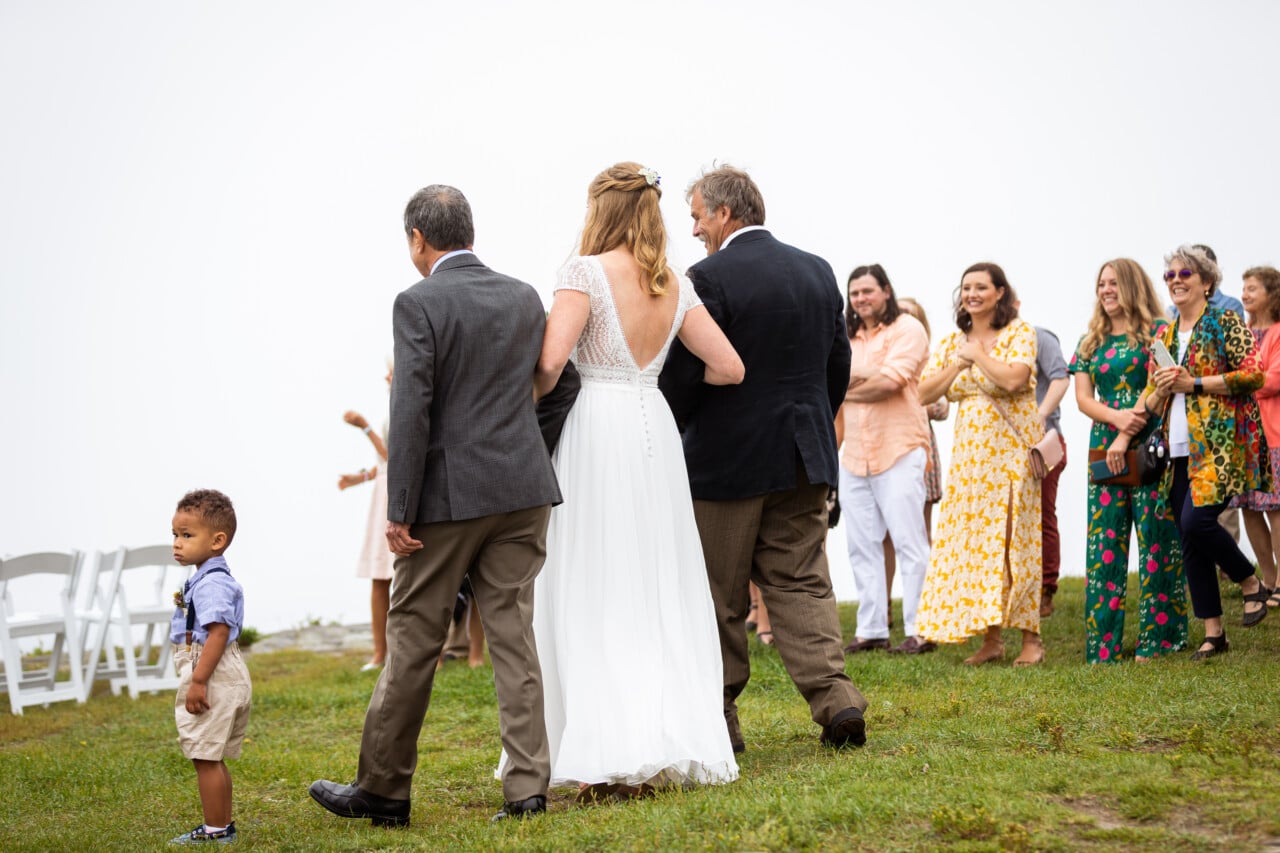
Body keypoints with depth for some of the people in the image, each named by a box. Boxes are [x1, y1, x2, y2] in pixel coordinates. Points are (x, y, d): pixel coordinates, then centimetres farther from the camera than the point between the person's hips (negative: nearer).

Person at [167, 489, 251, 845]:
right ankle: (223, 824, 25)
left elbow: (218, 632, -25)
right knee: (212, 759, 17)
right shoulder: (212, 580, 16)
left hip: (213, 679, -11)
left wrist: (198, 681, -26)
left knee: (205, 759, -4)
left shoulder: (211, 584, -18)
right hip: (227, 681, 11)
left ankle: (216, 831, 2)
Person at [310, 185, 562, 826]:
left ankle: (382, 790, 15)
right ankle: (526, 788, 4)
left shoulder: (418, 304, -9)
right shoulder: (525, 298, 9)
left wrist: (400, 511, -11)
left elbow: (411, 411, -14)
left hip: (449, 495, -5)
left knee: (413, 641, 5)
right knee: (513, 636, 6)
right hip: (522, 490, 5)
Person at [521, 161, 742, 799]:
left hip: (597, 428, -5)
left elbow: (550, 360, -17)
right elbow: (730, 368, 10)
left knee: (595, 594, -2)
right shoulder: (676, 286, 10)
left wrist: (532, 400, 3)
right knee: (661, 590, 10)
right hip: (656, 429, 5)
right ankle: (676, 744, 10)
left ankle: (612, 757, -6)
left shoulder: (587, 272, -7)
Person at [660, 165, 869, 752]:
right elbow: (838, 366, 12)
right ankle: (834, 697, -5)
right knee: (800, 581, 9)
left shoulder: (710, 279, -14)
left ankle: (717, 719, 14)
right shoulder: (818, 272, 7)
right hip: (804, 459, 6)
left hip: (725, 460, -5)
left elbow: (681, 377, -15)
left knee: (718, 595, 6)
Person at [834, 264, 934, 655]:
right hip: (854, 456, 7)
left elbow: (890, 380, -15)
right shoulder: (849, 340, 19)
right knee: (862, 546, 7)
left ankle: (919, 630, -6)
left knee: (909, 542, -7)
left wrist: (848, 390, -2)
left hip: (899, 450, -7)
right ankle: (871, 630, 12)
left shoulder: (907, 329, -3)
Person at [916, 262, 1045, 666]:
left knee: (1012, 541, -6)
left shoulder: (1019, 333, -3)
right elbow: (924, 394, 5)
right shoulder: (952, 342, 12)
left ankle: (1031, 637, 0)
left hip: (1011, 452, -5)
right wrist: (958, 364, -6)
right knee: (971, 540, 1)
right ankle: (990, 639, 8)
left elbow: (1013, 379, -21)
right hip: (969, 455, 5)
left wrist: (978, 353, -9)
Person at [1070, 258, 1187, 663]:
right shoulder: (1091, 342, 16)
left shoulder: (1157, 332, 0)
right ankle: (1105, 644, 2)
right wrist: (1116, 417, -12)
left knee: (1157, 539, -4)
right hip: (1104, 449, 5)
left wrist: (1126, 437, -16)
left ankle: (1158, 638, 2)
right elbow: (1083, 398, 9)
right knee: (1104, 542, 0)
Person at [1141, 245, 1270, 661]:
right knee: (1189, 540, 3)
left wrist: (1195, 383, -13)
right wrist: (1160, 389, -5)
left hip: (1220, 441, -6)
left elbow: (1255, 374, -12)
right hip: (1180, 449, 6)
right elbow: (1151, 401, 19)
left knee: (1197, 520, -22)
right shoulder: (1164, 336, 16)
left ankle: (1252, 583, 3)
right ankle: (1213, 632, 11)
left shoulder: (1226, 323, -1)